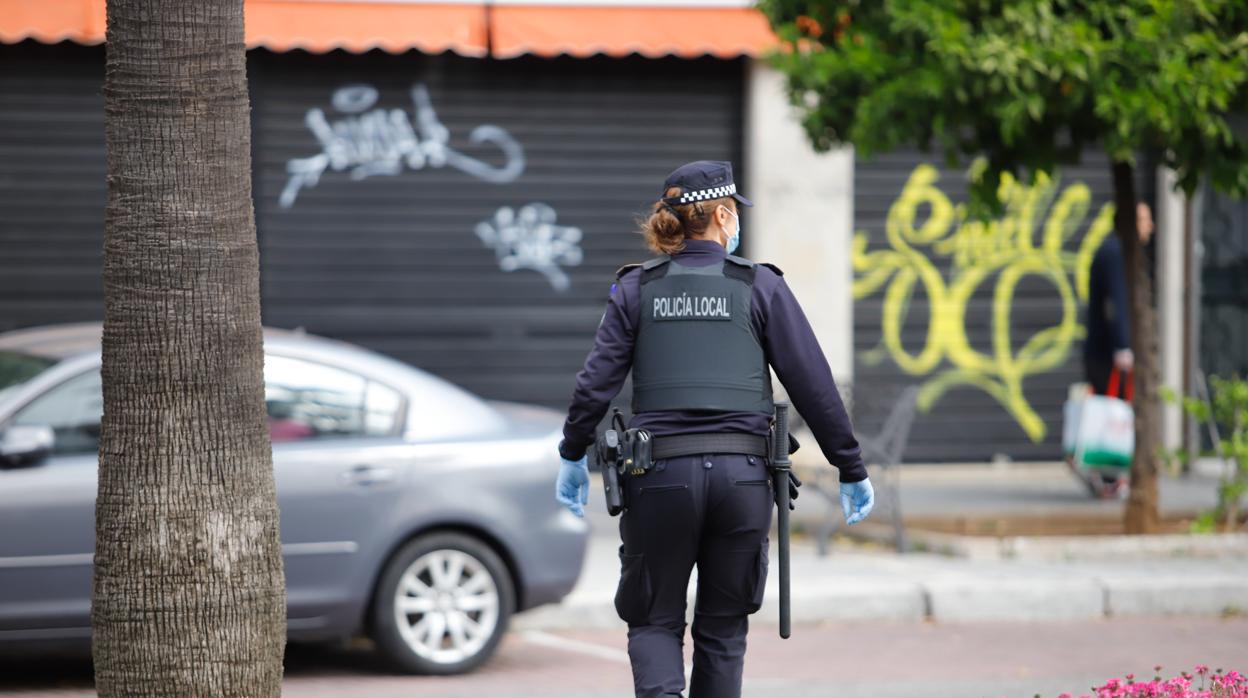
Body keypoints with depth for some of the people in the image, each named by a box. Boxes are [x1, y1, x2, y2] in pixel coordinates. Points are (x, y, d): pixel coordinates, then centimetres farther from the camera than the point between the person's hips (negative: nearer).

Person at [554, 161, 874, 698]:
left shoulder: (637, 288, 5)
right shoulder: (759, 286, 2)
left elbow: (596, 382, 0)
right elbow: (813, 385, 0)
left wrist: (573, 456, 14)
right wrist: (851, 469, 7)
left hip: (660, 473, 0)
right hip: (741, 472, 0)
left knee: (654, 620, 9)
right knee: (723, 627, 13)